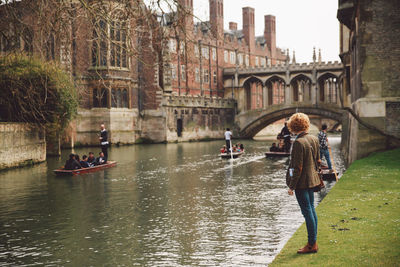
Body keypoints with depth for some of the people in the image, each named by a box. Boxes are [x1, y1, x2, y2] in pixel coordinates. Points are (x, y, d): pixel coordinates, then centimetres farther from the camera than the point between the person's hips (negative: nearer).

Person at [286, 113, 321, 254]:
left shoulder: (298, 142, -20)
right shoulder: (314, 139, 5)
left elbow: (298, 168, -20)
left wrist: (292, 186, -14)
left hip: (302, 181, -8)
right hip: (312, 180, 8)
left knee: (307, 212, -1)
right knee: (311, 209, 15)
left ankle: (312, 244, 8)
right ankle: (313, 242, 24)